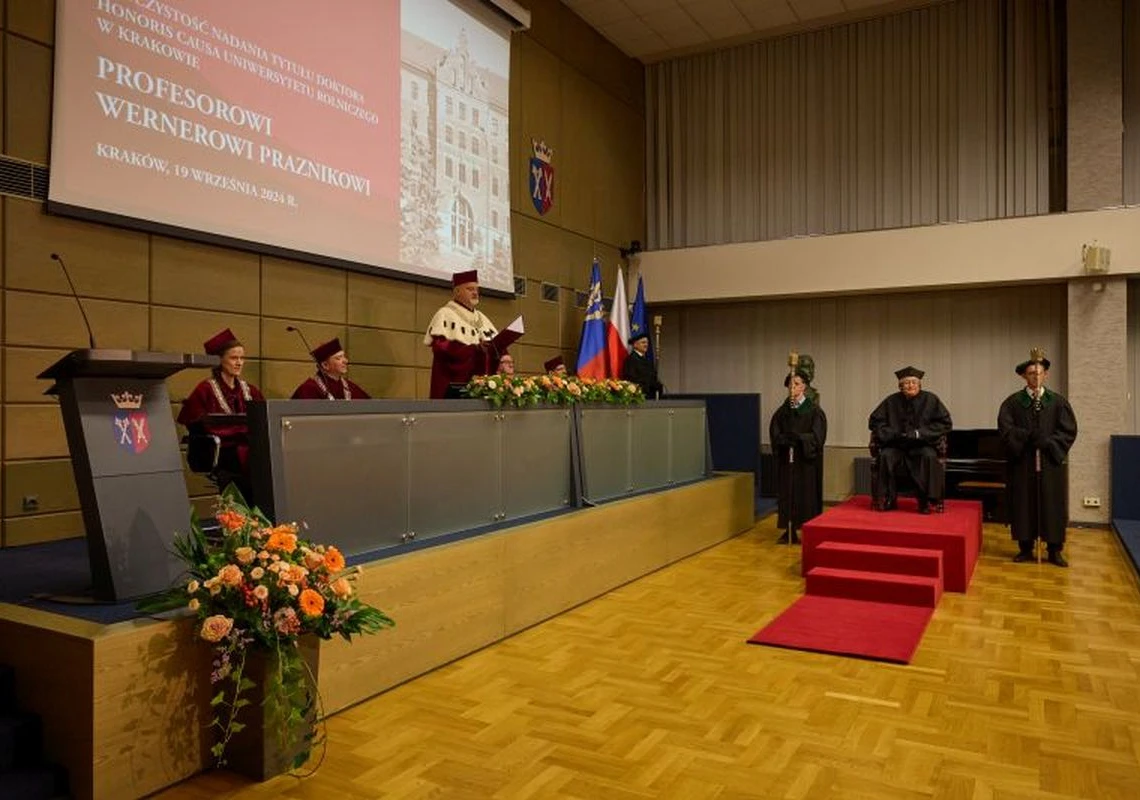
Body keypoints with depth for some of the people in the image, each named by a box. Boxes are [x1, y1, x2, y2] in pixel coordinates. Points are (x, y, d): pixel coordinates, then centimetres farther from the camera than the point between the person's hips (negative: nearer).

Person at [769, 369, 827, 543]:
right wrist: (784, 439, -18)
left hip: (807, 460, -3)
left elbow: (816, 436, -11)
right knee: (788, 493, 4)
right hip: (787, 460, 3)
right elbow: (774, 433, 3)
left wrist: (797, 437, -25)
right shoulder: (783, 410, 7)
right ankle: (789, 531, 10)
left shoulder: (814, 410, -3)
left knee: (807, 494, 0)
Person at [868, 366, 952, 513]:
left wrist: (920, 433, -11)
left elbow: (946, 423, 0)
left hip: (922, 445, -1)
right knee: (885, 456, -29)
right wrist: (893, 433, -7)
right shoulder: (892, 401, 3)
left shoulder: (930, 400, 1)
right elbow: (874, 421, 8)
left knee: (929, 457, -33)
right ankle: (888, 499, -18)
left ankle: (926, 500, -22)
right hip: (896, 446, 1)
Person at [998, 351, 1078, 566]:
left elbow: (1069, 431, 0)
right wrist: (1029, 437, -18)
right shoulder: (1012, 402, 2)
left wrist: (1048, 443, -13)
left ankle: (1054, 551, 13)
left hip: (1050, 463, 1)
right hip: (1022, 463, -1)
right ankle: (1026, 549, 12)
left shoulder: (1058, 402, 5)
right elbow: (1005, 430, -6)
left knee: (1052, 506, 4)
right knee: (1024, 505, 3)